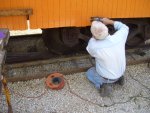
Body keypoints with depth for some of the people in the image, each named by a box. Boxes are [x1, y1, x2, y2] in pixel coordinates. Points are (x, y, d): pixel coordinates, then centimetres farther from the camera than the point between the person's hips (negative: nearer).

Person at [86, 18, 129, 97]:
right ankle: (118, 78, 15)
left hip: (106, 78, -4)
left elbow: (90, 49, -5)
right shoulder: (118, 38, -24)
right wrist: (109, 21, 2)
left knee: (89, 72, 24)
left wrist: (93, 37, 0)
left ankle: (102, 85, 0)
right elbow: (124, 28, 1)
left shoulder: (94, 46, -32)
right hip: (120, 73, 4)